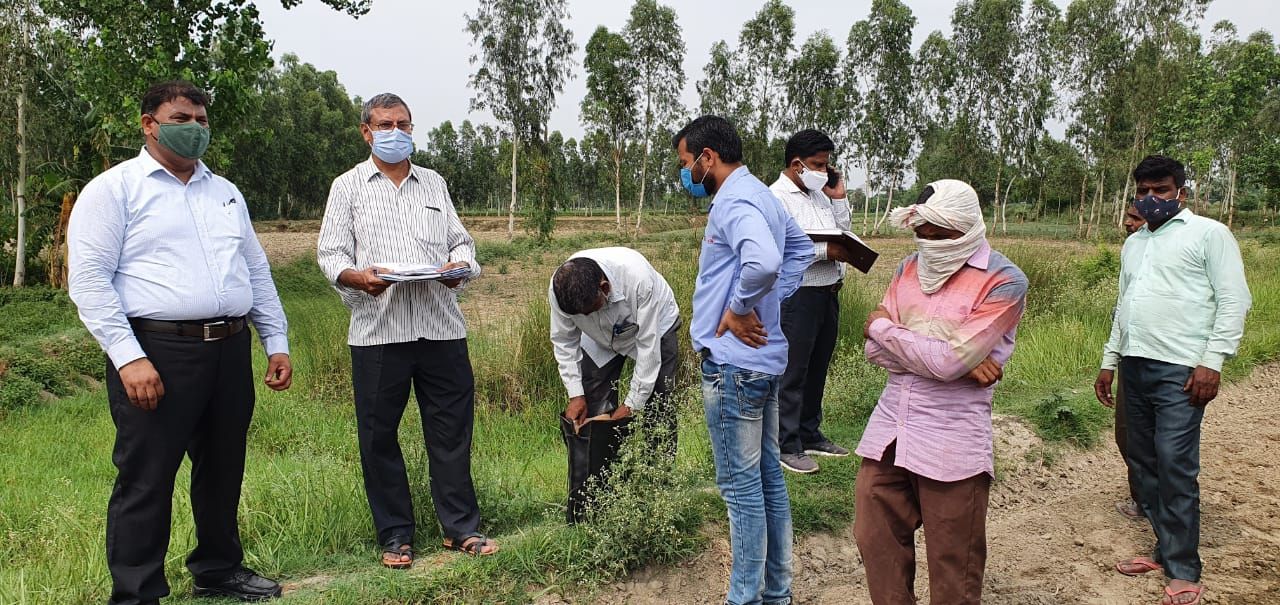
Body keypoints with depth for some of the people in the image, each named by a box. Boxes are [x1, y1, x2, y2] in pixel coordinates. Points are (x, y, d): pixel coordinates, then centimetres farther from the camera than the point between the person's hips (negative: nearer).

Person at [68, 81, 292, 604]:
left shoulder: (226, 193, 18)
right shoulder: (113, 189, 0)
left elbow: (257, 273, 21)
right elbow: (89, 280, -8)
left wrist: (277, 343, 13)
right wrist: (128, 358, -17)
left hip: (231, 351, 6)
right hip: (156, 352, -6)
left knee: (223, 470, 15)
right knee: (146, 481, -1)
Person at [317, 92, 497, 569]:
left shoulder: (434, 183, 18)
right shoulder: (348, 186, 10)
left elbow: (460, 241, 17)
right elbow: (329, 254, 4)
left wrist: (460, 265, -6)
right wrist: (355, 275, -18)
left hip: (441, 327, 2)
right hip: (377, 331, -2)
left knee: (452, 427, 3)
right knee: (379, 436, 4)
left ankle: (460, 528, 15)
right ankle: (395, 536, 17)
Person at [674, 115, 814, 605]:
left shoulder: (733, 202, -18)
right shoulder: (762, 196, 13)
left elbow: (763, 262, -36)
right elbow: (801, 249, 26)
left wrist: (739, 310, -20)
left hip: (733, 363, -10)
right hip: (764, 358, 10)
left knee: (741, 486, -1)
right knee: (768, 477, 16)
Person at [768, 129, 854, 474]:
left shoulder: (820, 196, 17)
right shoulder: (777, 197, -10)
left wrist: (839, 199, 10)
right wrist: (826, 251, -21)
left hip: (828, 293, 9)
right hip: (797, 294, -9)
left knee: (817, 370, 15)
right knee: (792, 373, -3)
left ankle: (810, 435, 27)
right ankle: (787, 446, 4)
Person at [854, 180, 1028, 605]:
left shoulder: (1003, 282, -10)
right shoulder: (910, 267, 8)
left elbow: (948, 361, -19)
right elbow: (876, 350, 0)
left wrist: (883, 327, -5)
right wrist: (958, 360, -13)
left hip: (951, 438, -5)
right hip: (889, 425, 6)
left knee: (953, 570, 8)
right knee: (875, 542, 12)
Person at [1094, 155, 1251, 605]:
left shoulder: (1208, 234, -2)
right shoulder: (1134, 243, 19)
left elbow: (1234, 301, -7)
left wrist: (1212, 362, -14)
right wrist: (1109, 361, 20)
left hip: (1180, 370, -7)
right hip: (1135, 366, 7)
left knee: (1175, 467, -8)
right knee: (1143, 464, 10)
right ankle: (1166, 549, 22)